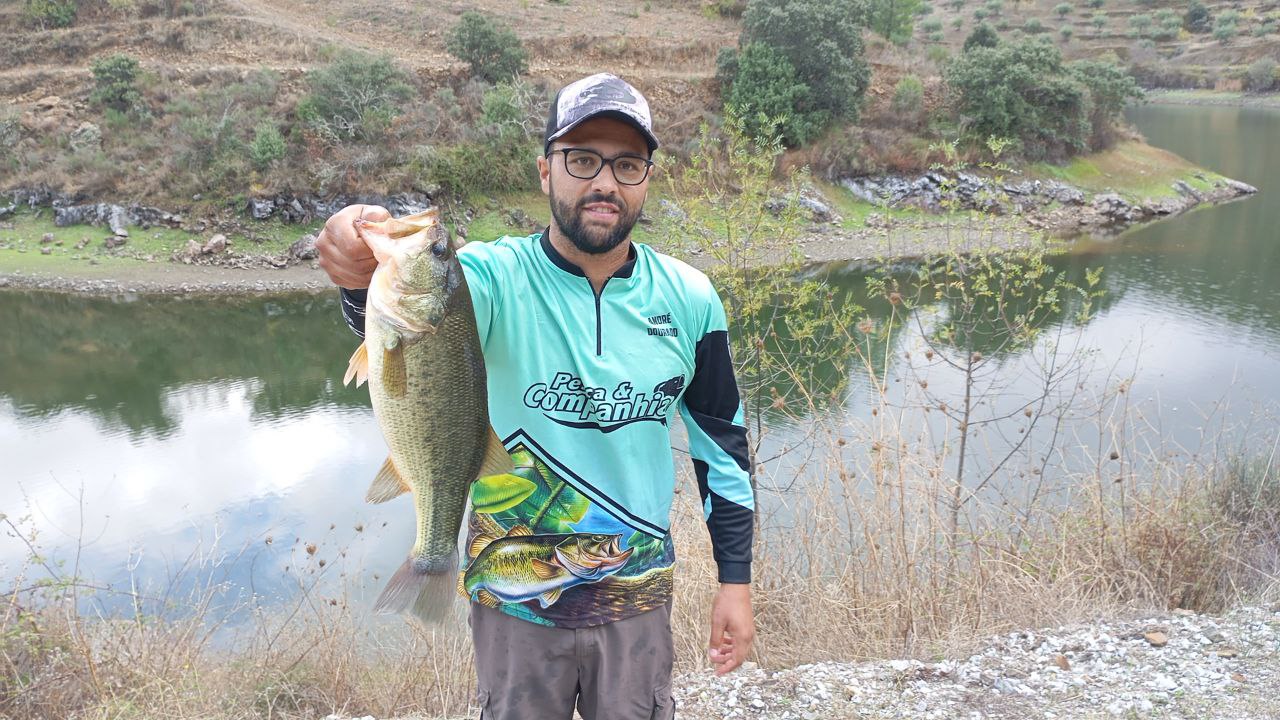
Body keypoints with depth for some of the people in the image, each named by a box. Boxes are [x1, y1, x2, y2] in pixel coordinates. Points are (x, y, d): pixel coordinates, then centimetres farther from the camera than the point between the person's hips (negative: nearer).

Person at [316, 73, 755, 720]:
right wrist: (366, 275, -59)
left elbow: (721, 440, 3)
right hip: (512, 602, -1)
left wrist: (736, 580, 4)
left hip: (637, 601, 2)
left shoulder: (689, 299, -5)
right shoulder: (496, 278, -14)